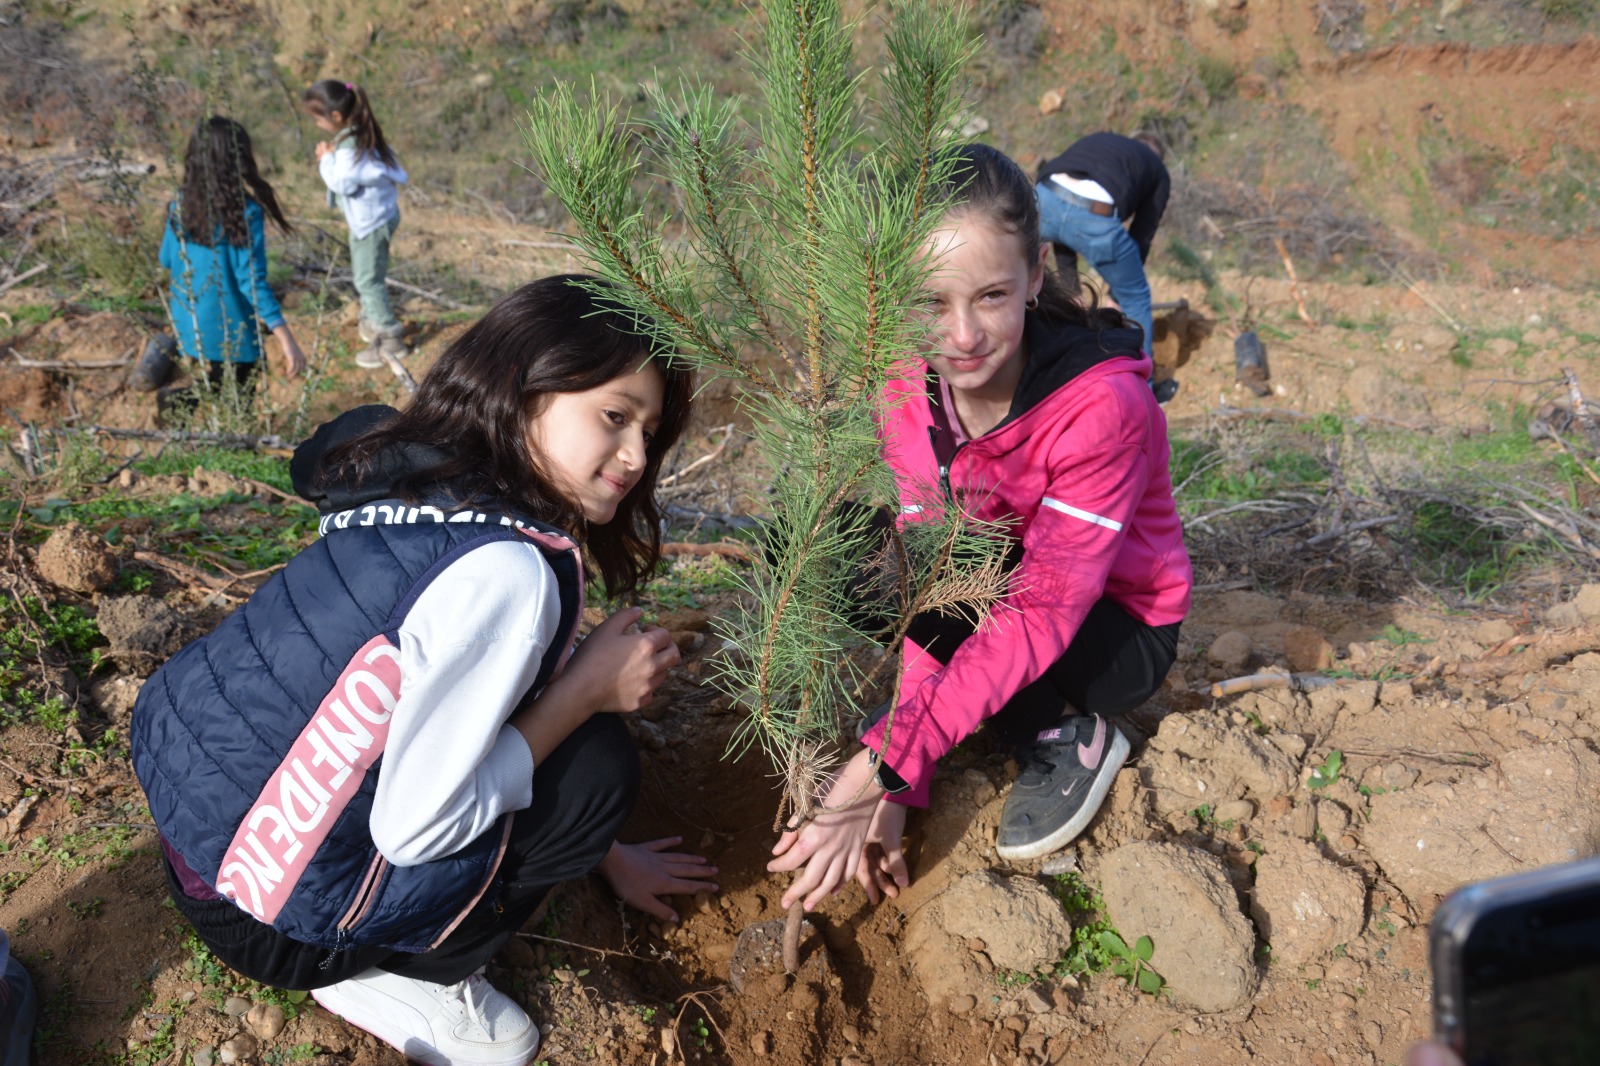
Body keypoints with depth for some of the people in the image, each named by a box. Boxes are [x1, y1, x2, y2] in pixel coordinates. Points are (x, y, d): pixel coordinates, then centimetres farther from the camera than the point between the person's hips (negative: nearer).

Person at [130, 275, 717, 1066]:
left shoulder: (413, 476, 1)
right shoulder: (509, 572, -27)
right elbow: (416, 825, -24)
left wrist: (604, 853, 20)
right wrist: (588, 691, -13)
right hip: (255, 907, -8)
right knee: (597, 765, -7)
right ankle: (393, 975, 6)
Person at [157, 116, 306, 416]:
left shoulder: (181, 204, -2)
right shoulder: (245, 211, -20)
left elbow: (167, 260, 10)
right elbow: (252, 281, -24)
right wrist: (286, 339, -24)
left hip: (190, 327, 6)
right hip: (230, 333, -6)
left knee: (217, 389, 25)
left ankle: (177, 400, 6)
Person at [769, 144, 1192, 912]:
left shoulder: (1101, 404, -32)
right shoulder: (907, 387, -16)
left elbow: (1040, 617, -34)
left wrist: (886, 764, -42)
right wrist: (899, 788, -24)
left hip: (1118, 630, -6)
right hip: (988, 586, 6)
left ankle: (1069, 734, -8)